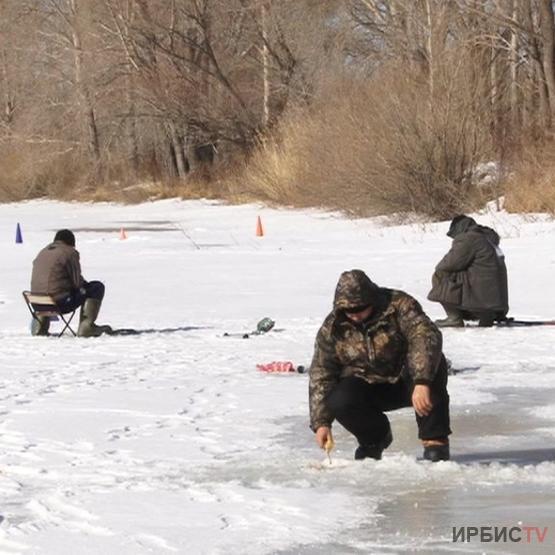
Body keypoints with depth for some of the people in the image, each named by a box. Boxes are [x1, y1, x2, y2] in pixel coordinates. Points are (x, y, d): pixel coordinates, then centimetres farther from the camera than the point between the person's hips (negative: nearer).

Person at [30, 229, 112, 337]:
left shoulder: (42, 252, 17)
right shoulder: (70, 253, -5)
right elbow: (77, 282, -7)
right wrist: (84, 284, 19)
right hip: (60, 303, -8)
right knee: (97, 287, 6)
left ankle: (41, 321, 26)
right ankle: (86, 326, 1)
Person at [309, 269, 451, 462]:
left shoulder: (399, 305, -21)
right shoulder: (332, 328, -9)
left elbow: (426, 336, -35)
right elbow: (321, 375, -5)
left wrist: (422, 383, -50)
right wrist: (321, 422, -15)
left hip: (407, 381, -2)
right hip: (368, 387, 3)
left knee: (431, 363, -34)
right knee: (338, 402, -28)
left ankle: (435, 440, -26)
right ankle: (375, 437, 5)